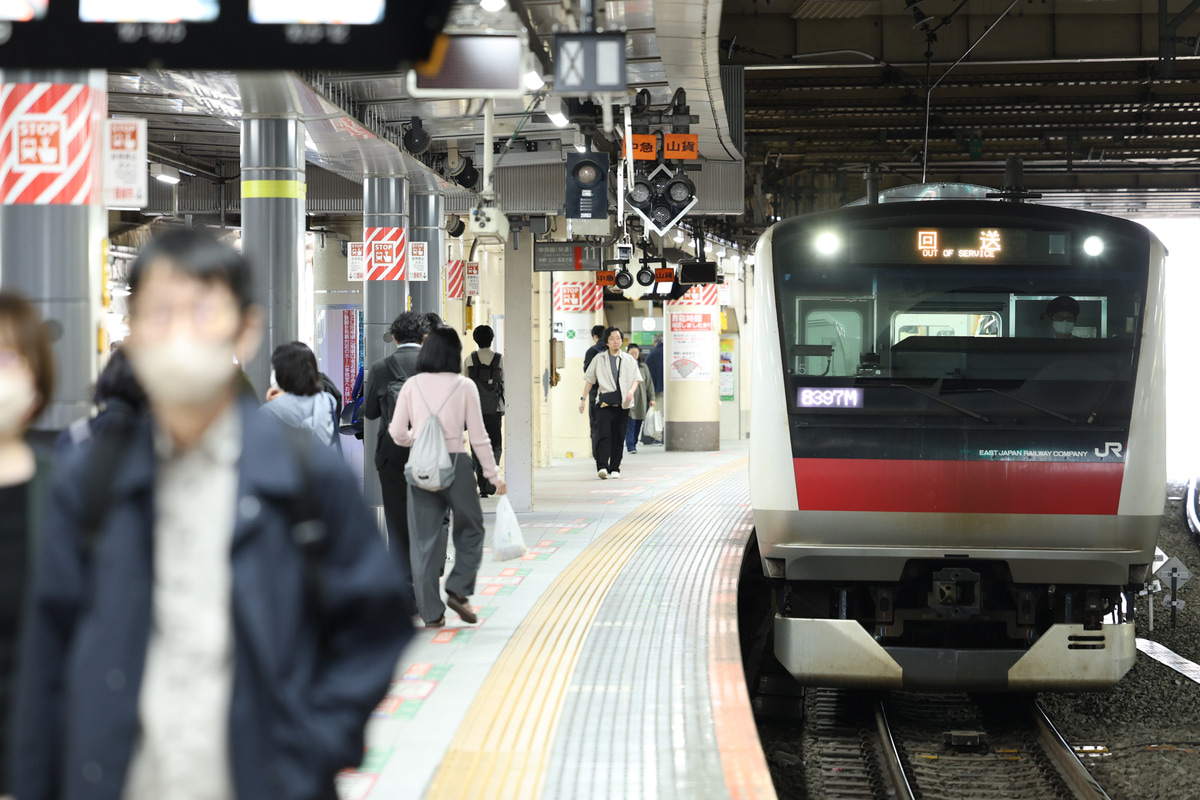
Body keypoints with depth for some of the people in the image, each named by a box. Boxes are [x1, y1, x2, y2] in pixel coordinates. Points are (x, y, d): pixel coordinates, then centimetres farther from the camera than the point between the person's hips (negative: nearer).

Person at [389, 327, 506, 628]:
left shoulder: (412, 385, 1)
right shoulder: (464, 386, -4)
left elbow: (397, 433, 1)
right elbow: (478, 437, -3)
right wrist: (494, 475, 6)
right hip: (455, 464, -2)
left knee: (424, 538, 7)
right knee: (470, 529, 19)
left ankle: (431, 612, 8)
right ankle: (458, 589, 3)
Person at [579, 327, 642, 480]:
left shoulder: (629, 360, 13)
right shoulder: (599, 359, 10)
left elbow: (636, 379, 11)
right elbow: (589, 380, 13)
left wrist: (631, 391, -9)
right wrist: (583, 399, 9)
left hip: (622, 403, 2)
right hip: (604, 402, -2)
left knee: (618, 437, 2)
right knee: (603, 434, -15)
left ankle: (614, 469, 10)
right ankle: (602, 467, -20)